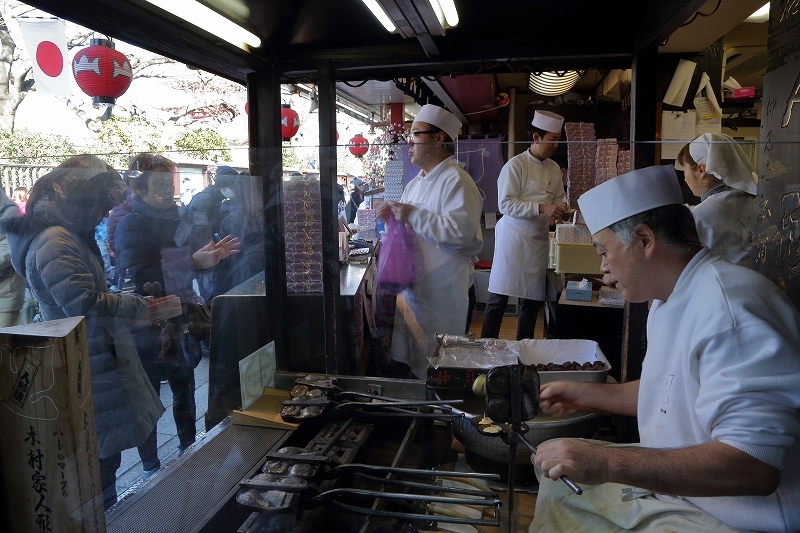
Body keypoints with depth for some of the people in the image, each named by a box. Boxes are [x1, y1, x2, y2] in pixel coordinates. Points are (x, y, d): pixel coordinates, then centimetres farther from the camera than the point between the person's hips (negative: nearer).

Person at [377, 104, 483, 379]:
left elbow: (461, 232, -27)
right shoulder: (416, 183, 15)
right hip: (411, 283, 9)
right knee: (411, 360, 19)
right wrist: (394, 216, 3)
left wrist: (413, 215, -22)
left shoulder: (456, 181, -14)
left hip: (440, 291, -9)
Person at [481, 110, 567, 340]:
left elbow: (558, 198, 19)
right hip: (513, 238, -6)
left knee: (532, 298, 12)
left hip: (539, 240, 7)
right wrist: (541, 208, -24)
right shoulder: (516, 165, -11)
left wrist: (560, 207, -4)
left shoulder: (554, 168, 9)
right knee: (498, 297, 0)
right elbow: (506, 204, -18)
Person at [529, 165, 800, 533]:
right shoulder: (670, 300, 6)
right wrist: (586, 395, 16)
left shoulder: (728, 306, -29)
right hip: (670, 483, 10)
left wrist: (608, 464, -36)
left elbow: (753, 465, -34)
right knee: (557, 478, 14)